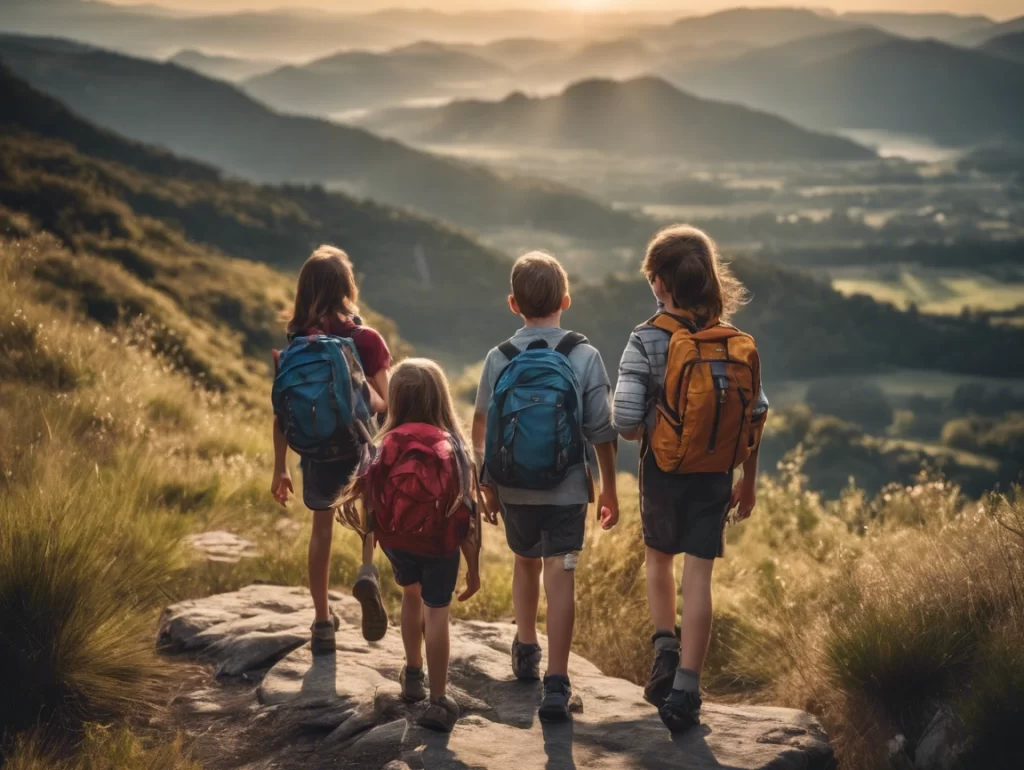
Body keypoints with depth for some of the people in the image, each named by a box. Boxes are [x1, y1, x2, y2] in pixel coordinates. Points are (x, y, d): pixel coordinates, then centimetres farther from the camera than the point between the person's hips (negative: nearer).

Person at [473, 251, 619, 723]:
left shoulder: (499, 360, -3)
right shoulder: (584, 358, -9)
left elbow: (481, 431, 5)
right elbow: (602, 434, -6)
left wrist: (487, 485, 19)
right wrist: (609, 489, 6)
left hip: (513, 488, 2)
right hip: (566, 489, -2)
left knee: (526, 561, 24)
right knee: (560, 574, -2)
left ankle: (526, 649, 40)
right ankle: (555, 683, -9)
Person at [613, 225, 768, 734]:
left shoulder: (647, 342, -13)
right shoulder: (737, 344, -2)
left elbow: (625, 424, -19)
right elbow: (757, 419, 2)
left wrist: (640, 431, 5)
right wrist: (748, 482, 13)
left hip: (663, 473, -2)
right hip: (716, 477, 2)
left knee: (659, 560, 25)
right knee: (698, 578, 4)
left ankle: (665, 649, 15)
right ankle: (684, 692, 2)